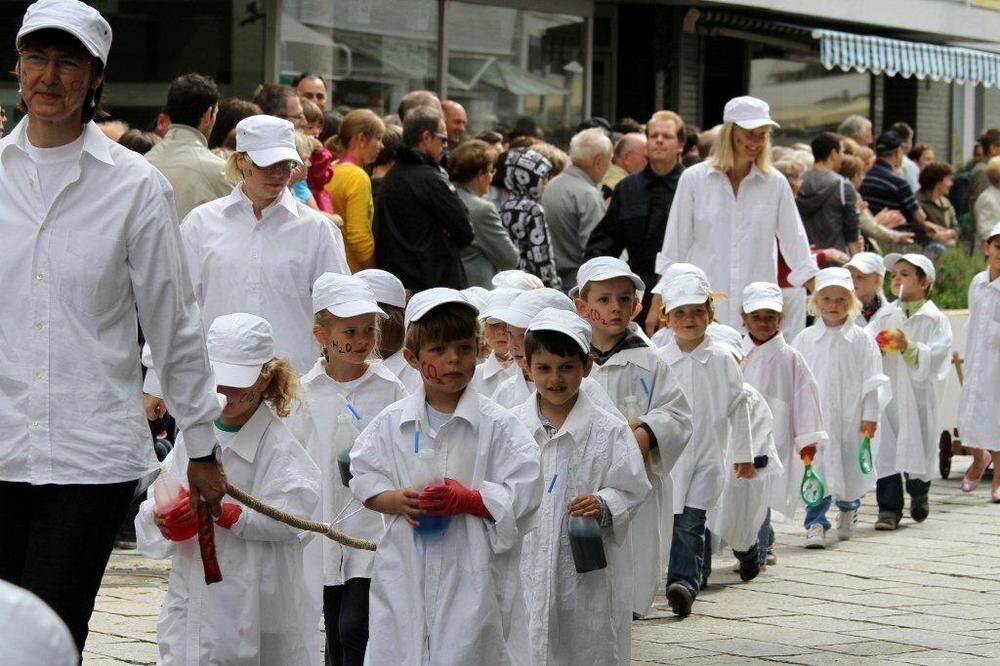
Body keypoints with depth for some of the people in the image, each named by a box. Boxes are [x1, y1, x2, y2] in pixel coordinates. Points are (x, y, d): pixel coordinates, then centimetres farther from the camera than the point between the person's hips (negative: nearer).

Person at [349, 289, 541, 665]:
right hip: (404, 572, 2)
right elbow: (364, 479, 9)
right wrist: (399, 500, -11)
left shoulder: (496, 426, -2)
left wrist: (467, 500, -17)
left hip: (467, 572, -2)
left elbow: (523, 494, -5)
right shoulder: (391, 423, 5)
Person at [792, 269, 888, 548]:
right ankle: (815, 524, -3)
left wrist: (870, 415, -2)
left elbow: (873, 380, 1)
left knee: (851, 470, 10)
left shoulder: (861, 339, -2)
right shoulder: (806, 339, 2)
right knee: (816, 471, -7)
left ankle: (848, 511, 36)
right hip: (816, 417, 0)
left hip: (850, 419, 0)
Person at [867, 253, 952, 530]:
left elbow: (936, 354, -11)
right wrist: (877, 346, -18)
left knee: (917, 447, 6)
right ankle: (889, 508, 1)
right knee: (885, 449, -4)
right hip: (886, 391, 2)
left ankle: (919, 494, 33)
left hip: (918, 394, -2)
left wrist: (909, 348, -23)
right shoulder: (884, 315, 10)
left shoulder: (935, 319, -1)